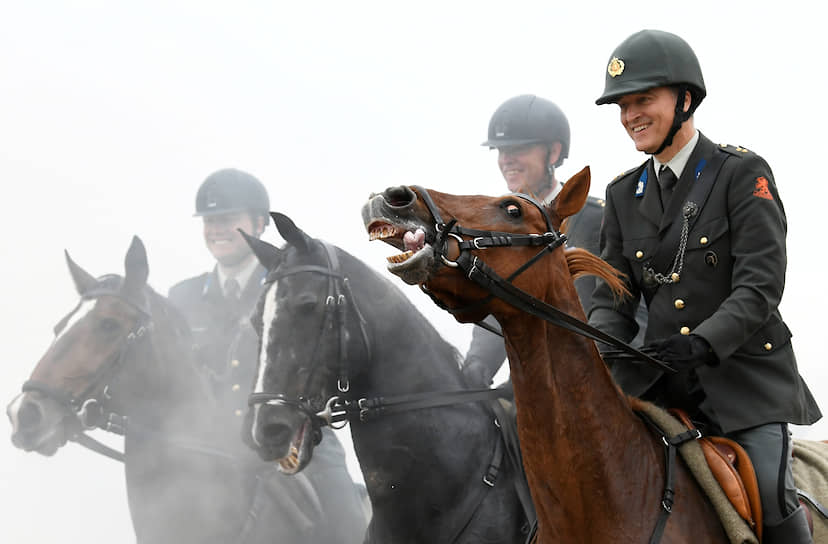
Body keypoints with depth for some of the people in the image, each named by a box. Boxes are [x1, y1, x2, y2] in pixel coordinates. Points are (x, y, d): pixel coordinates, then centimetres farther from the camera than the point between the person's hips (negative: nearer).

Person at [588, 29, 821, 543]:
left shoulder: (744, 174, -6)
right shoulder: (625, 194, 12)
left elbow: (760, 287, -14)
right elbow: (614, 297, 10)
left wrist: (702, 345, -29)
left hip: (744, 369, -5)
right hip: (661, 375, 5)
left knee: (772, 492, -20)